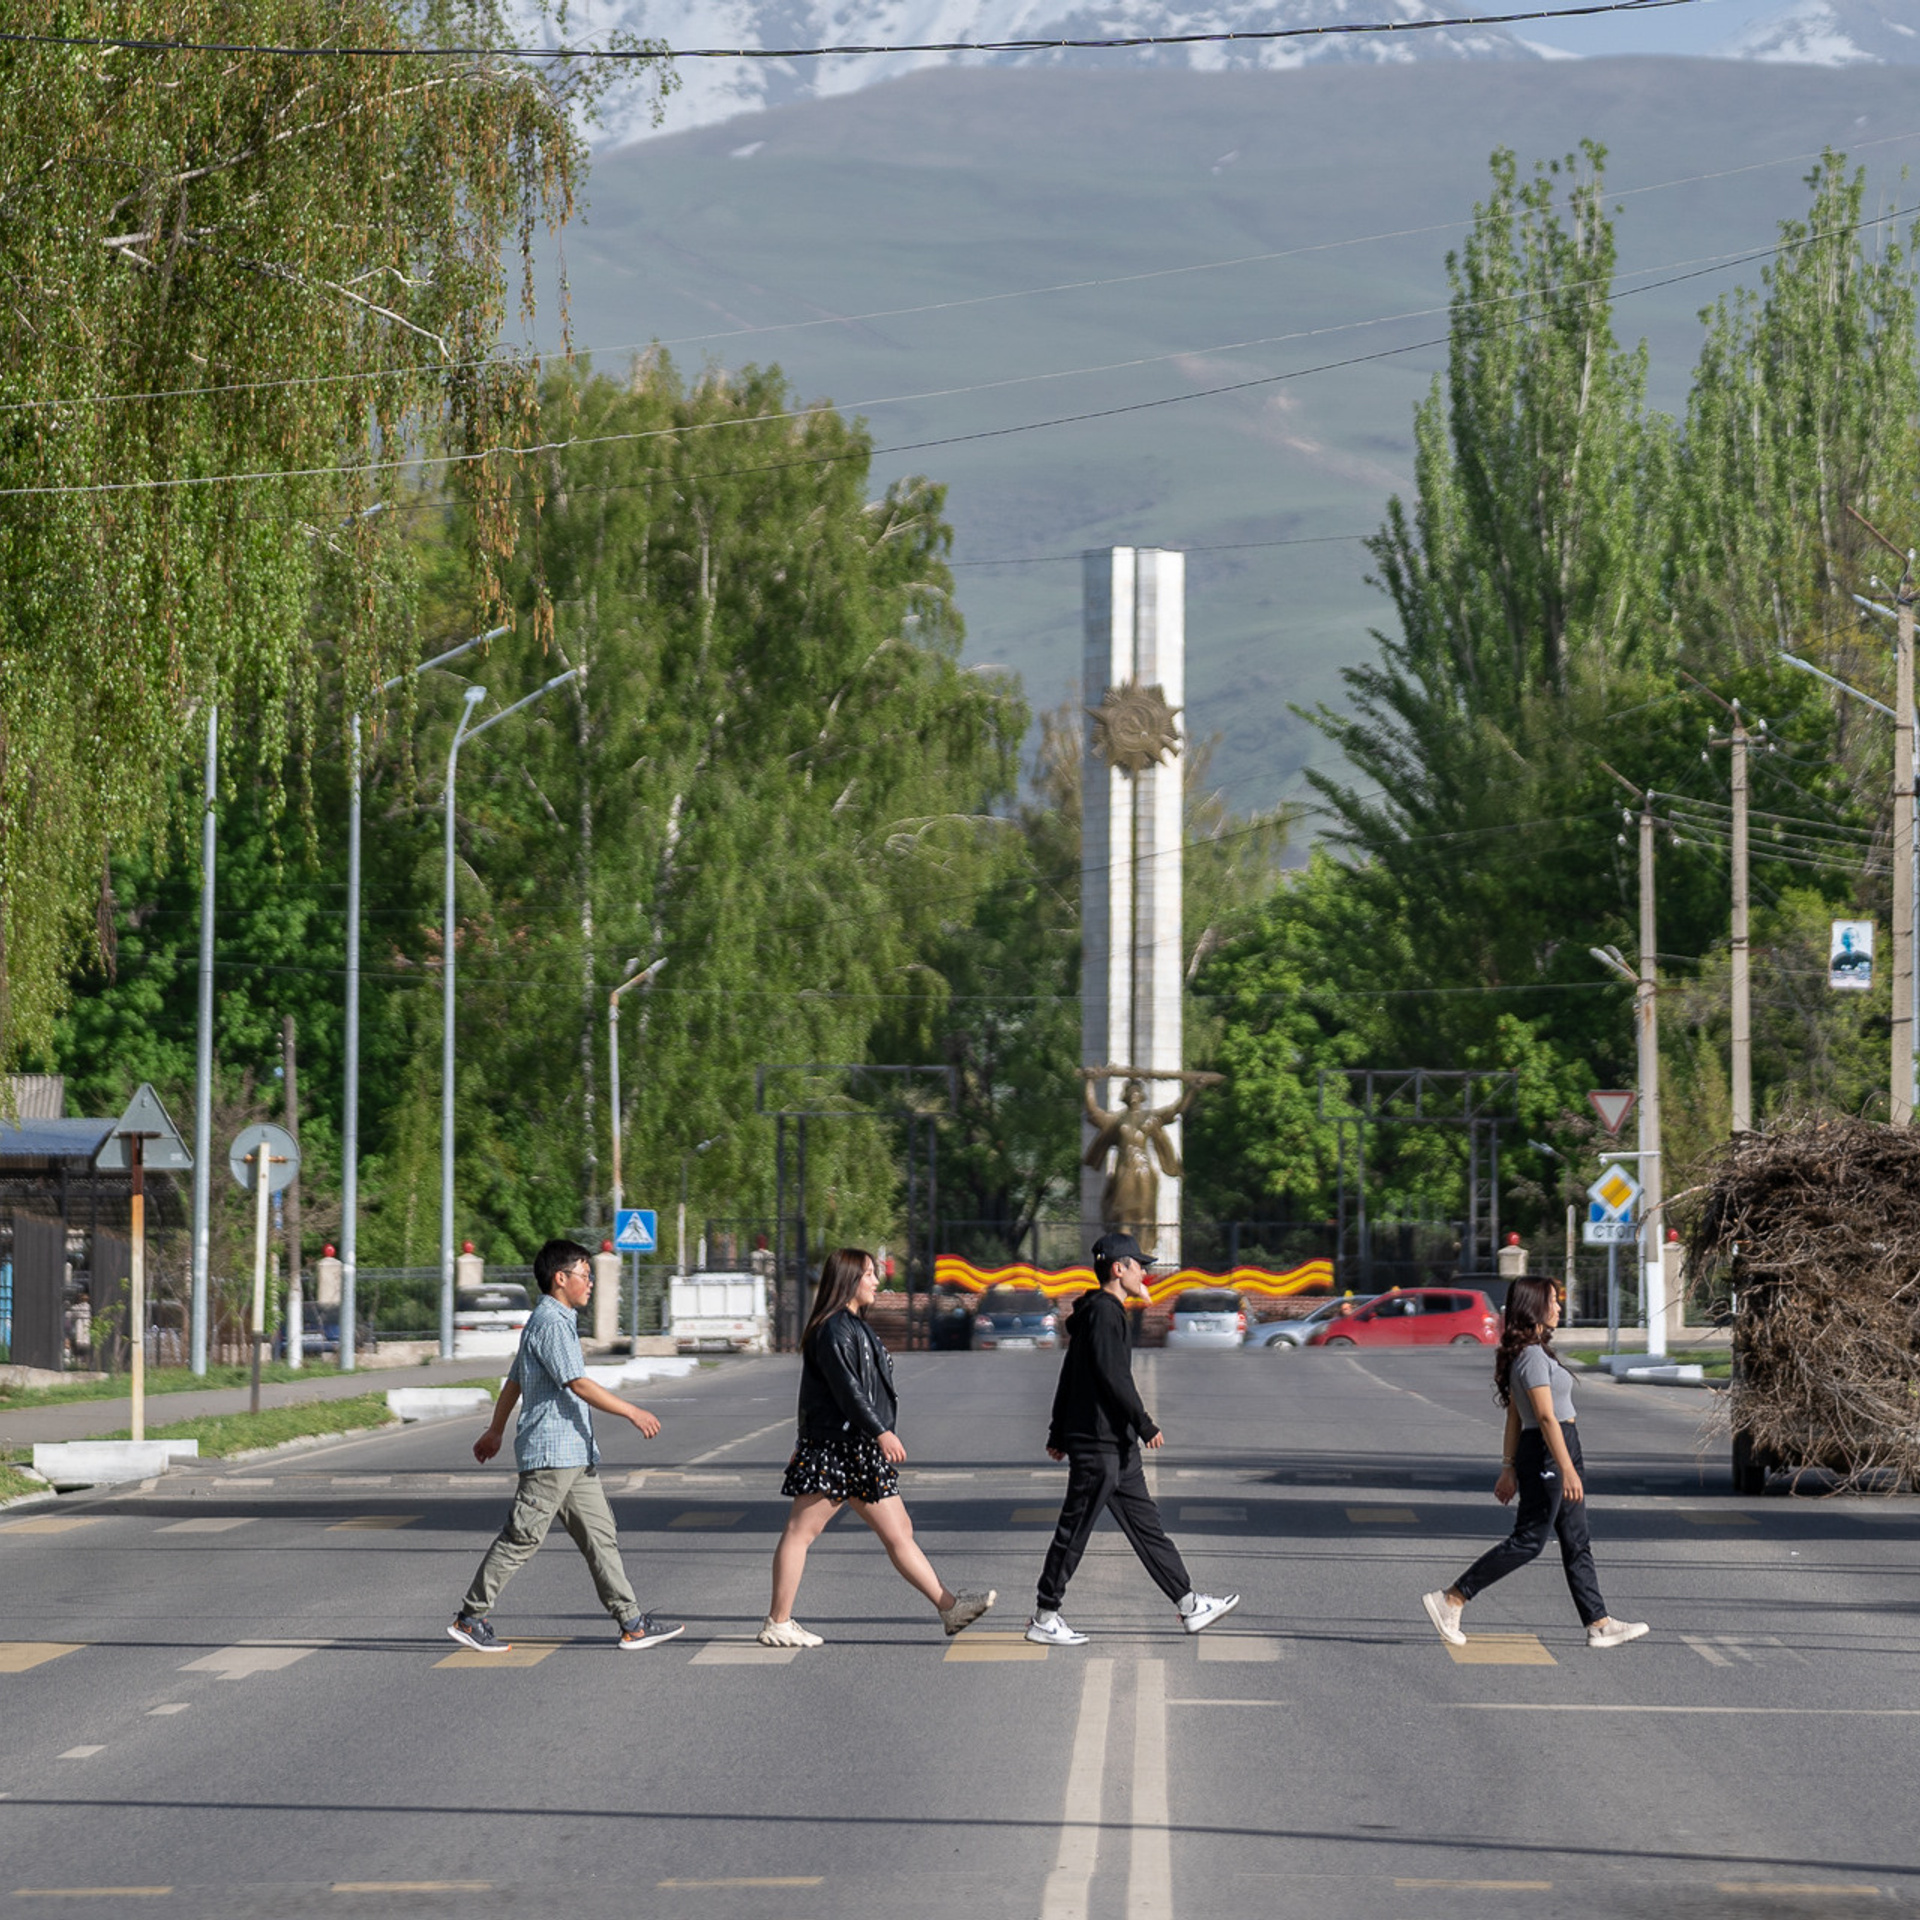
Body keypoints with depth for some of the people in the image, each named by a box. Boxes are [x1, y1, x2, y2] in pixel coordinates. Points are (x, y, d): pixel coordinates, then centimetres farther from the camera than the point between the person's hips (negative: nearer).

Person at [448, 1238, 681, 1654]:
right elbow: (579, 1385, -21)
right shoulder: (550, 1323, -14)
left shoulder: (558, 1322, 19)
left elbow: (514, 1382, 27)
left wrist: (495, 1432, 34)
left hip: (575, 1455, 10)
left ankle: (631, 1623, 5)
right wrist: (632, 1412, -19)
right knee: (522, 1537, -6)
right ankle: (470, 1618, 1)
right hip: (551, 1451, -10)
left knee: (600, 1536, 6)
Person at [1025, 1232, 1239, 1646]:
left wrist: (1059, 1433, 25)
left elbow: (1069, 1376, 22)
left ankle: (1189, 1605, 12)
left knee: (1146, 1526, 10)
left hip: (1116, 1445, 11)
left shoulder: (1103, 1312, 17)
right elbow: (1113, 1377, -21)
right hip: (1099, 1444, -11)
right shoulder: (1103, 1313, -14)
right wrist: (1145, 1426, -17)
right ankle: (1043, 1618, 2)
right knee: (1074, 1531, -4)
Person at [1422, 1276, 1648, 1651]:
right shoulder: (1533, 1356, -17)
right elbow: (1545, 1416, -22)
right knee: (1528, 1541, -7)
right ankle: (1450, 1600, -4)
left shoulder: (1529, 1353, 14)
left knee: (1576, 1543, 9)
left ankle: (1599, 1624, 10)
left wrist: (1509, 1469, 19)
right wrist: (1567, 1470, -25)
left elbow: (1514, 1416, 17)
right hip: (1547, 1454, -10)